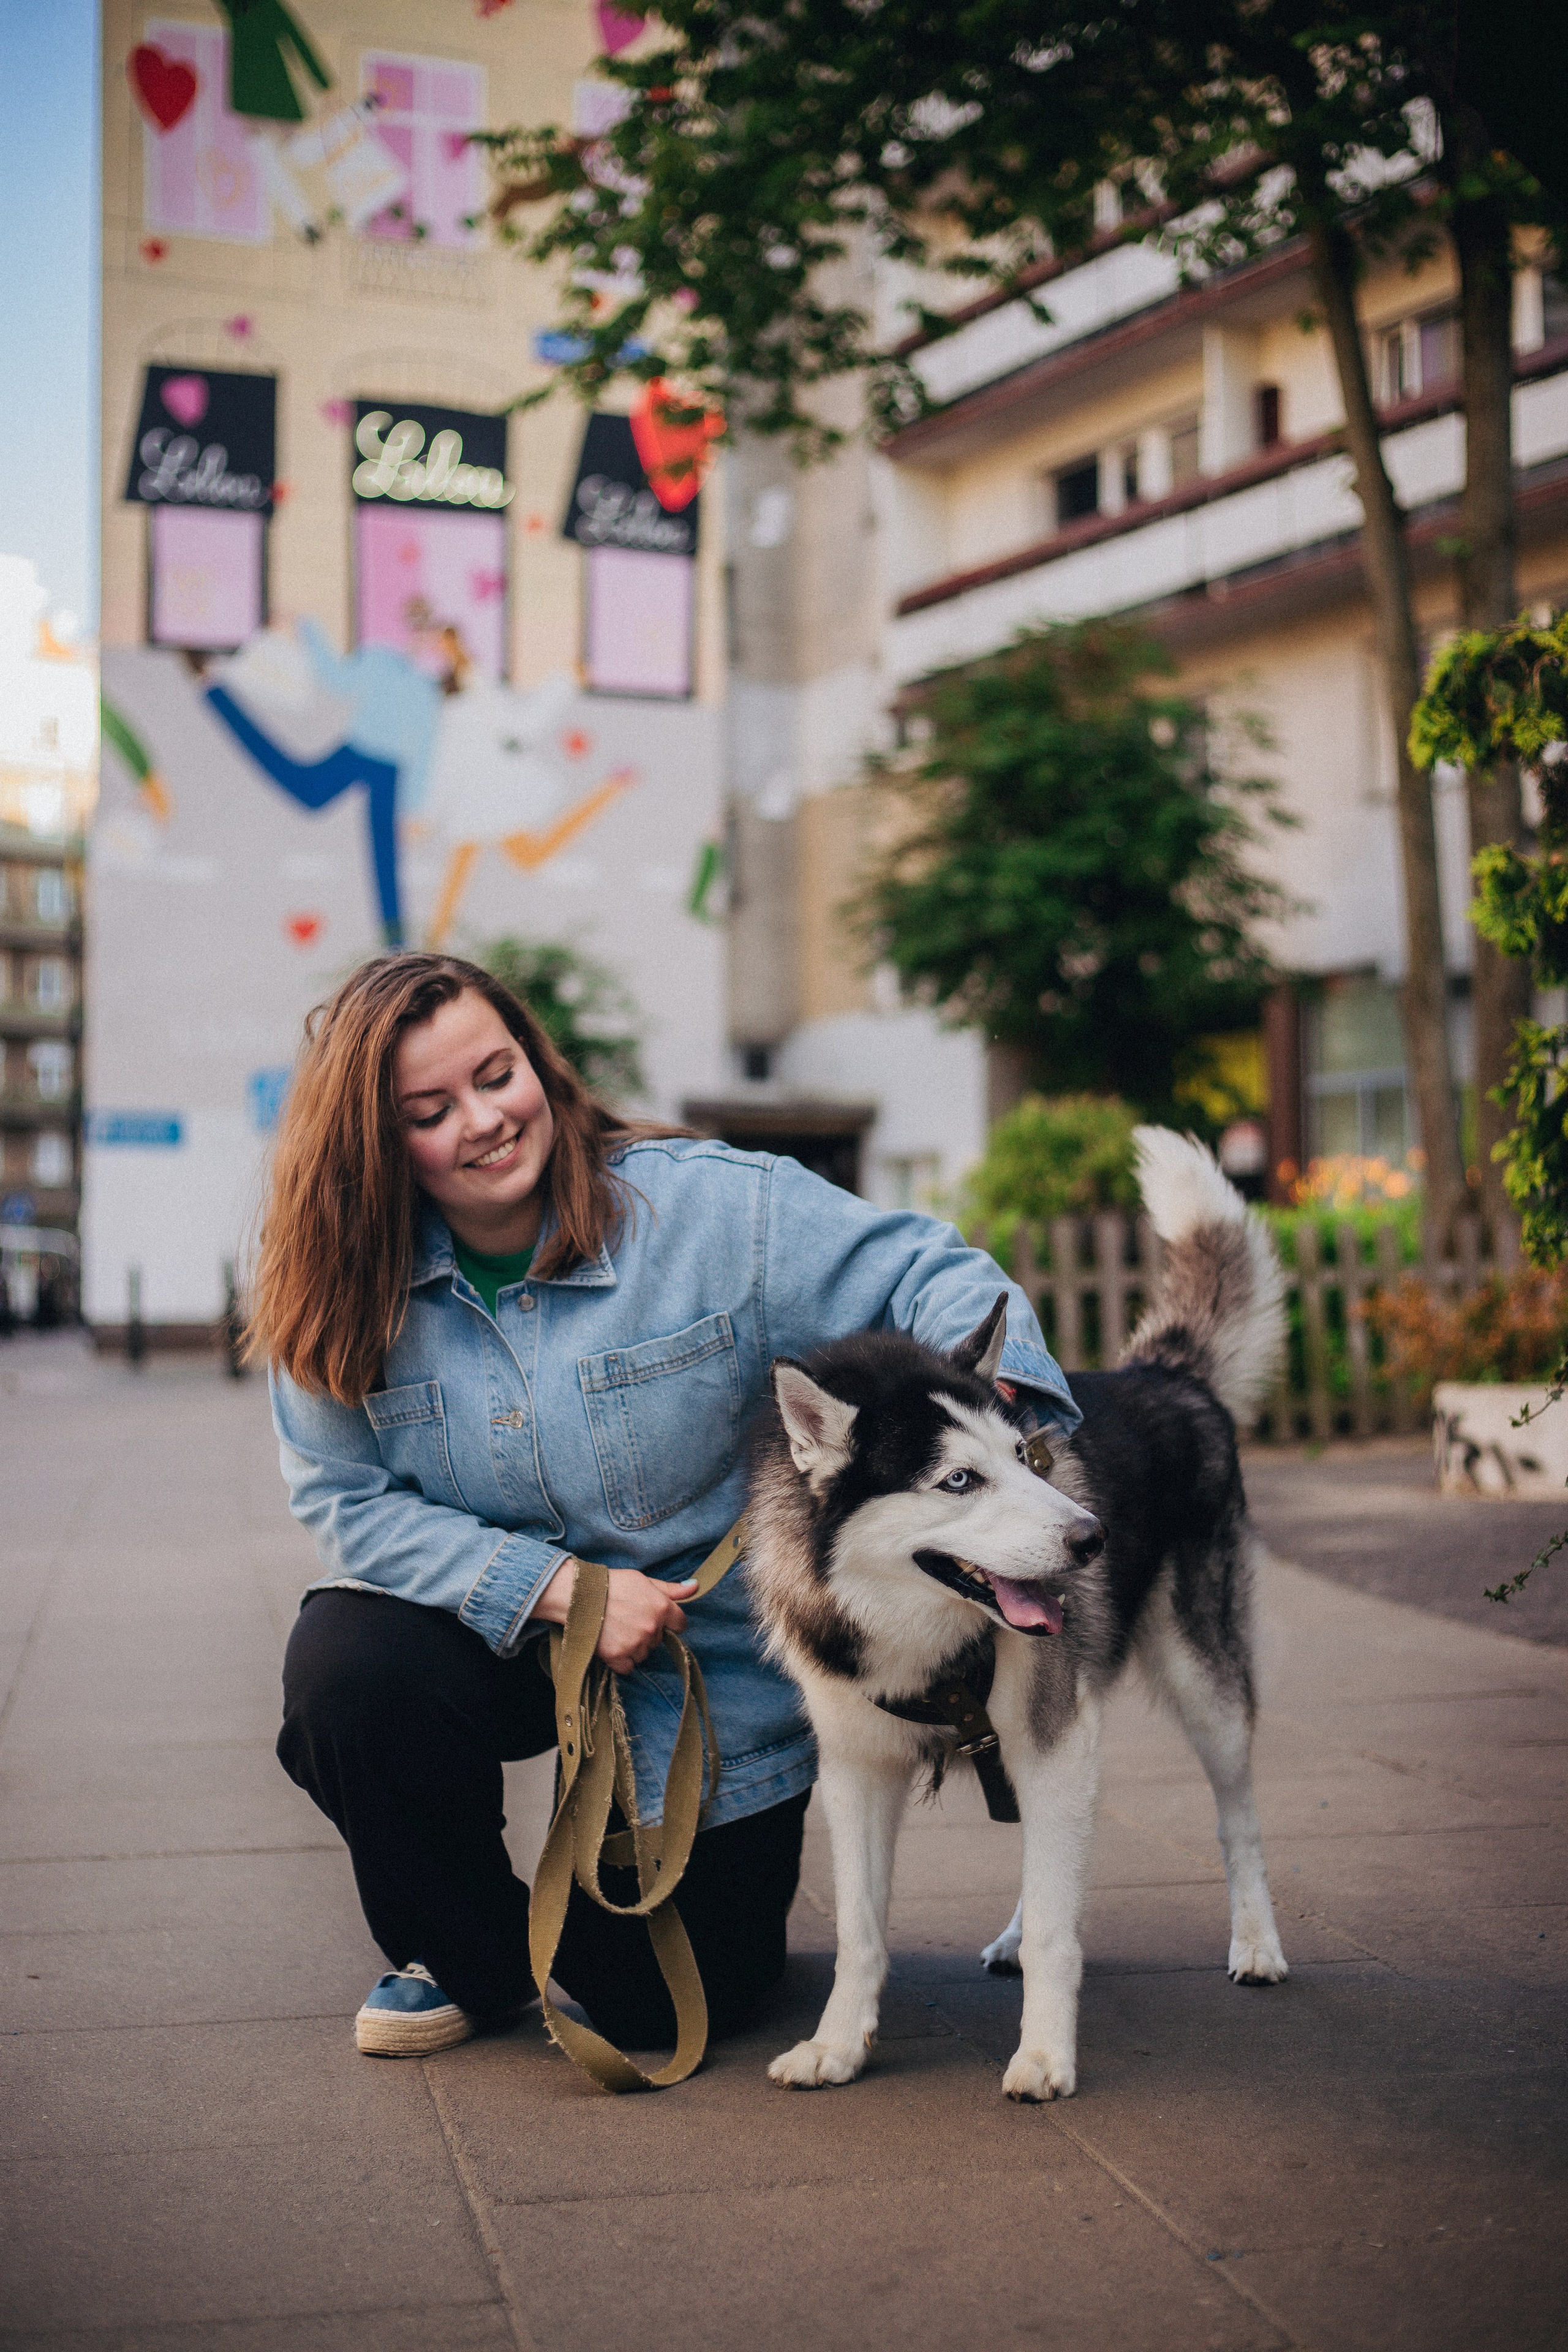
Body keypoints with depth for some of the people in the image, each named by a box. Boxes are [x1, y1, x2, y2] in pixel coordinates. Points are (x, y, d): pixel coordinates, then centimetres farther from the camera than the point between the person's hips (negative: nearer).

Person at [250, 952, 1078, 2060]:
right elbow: (350, 1503, -11)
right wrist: (560, 1587, -24)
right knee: (344, 1667, -29)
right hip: (502, 1638, 2)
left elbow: (928, 1273, -18)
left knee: (661, 2007, -2)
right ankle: (470, 1954, 1)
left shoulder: (710, 1206, -19)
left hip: (711, 1662, -2)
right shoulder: (347, 1288, -11)